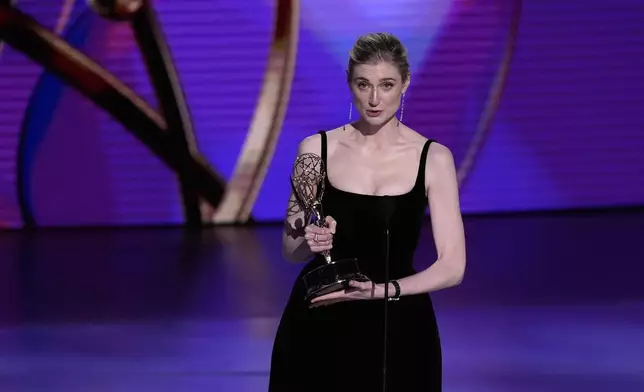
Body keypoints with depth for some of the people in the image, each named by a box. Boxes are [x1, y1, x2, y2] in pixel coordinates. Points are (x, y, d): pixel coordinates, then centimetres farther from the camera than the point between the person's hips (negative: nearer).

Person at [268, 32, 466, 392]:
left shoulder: (433, 158, -6)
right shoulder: (316, 149, -2)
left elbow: (452, 267, -9)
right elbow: (291, 250, 7)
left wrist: (381, 290, -23)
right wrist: (309, 242, -16)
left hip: (397, 331, -1)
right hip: (319, 329, 1)